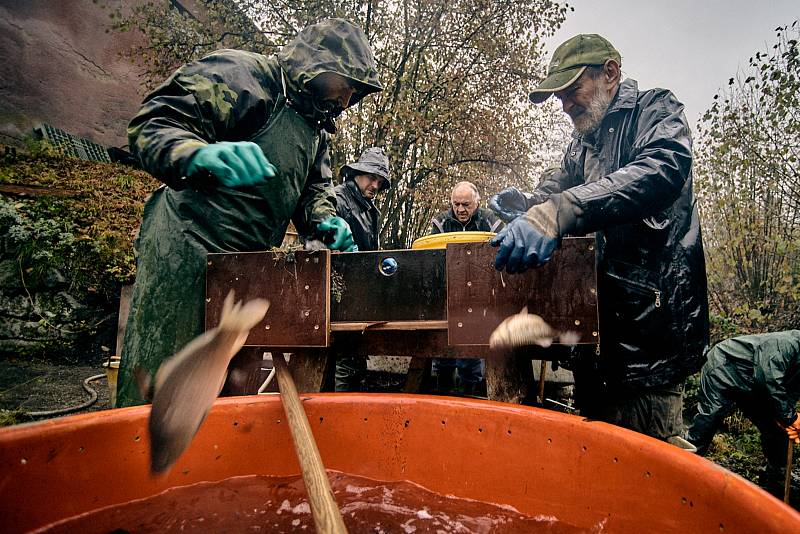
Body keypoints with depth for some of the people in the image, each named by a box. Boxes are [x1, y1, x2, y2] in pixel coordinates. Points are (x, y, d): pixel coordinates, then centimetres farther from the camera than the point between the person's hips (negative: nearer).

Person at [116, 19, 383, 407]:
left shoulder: (316, 127, 20)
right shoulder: (242, 73, -7)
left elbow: (314, 188, 22)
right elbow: (153, 124, -14)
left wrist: (325, 221, -2)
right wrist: (201, 155, -37)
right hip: (186, 248, -8)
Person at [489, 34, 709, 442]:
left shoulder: (654, 109, -3)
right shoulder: (581, 143, 19)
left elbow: (662, 170, -25)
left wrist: (555, 213, -38)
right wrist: (526, 204, -4)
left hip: (648, 325, -7)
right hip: (596, 324, 7)